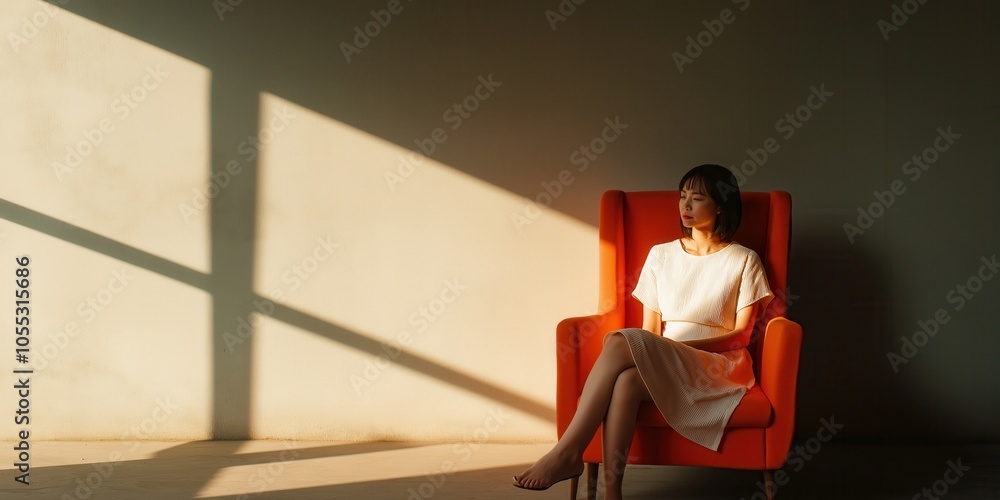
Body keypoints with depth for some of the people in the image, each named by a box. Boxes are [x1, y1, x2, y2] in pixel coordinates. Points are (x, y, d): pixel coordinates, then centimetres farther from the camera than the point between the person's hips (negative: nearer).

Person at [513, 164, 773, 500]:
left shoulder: (743, 261, 5)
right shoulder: (661, 255, 16)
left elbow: (742, 334, -1)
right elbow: (651, 328, 12)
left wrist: (683, 345, -13)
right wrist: (651, 355, -12)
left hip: (718, 366, -3)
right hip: (660, 365, 3)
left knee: (622, 342, -32)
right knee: (626, 379, -37)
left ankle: (568, 452, -32)